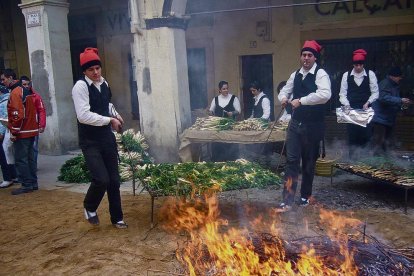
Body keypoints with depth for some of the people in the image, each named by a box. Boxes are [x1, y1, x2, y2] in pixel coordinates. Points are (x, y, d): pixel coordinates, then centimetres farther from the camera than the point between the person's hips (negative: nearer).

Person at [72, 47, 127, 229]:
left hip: (107, 137, 7)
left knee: (114, 180, 10)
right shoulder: (80, 86, -14)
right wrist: (110, 120, -19)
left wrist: (115, 114, 7)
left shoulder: (104, 83, 8)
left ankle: (117, 218, 27)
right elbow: (83, 116, -24)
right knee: (101, 179, -15)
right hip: (90, 142, -6)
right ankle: (89, 207, 18)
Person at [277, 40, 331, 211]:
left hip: (313, 125, -4)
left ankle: (305, 196, 31)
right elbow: (285, 91, 15)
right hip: (295, 123, 4)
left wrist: (301, 100, -28)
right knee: (291, 160, -1)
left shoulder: (320, 74, -11)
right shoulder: (295, 75, 9)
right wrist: (283, 98, -9)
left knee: (309, 162, 11)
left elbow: (325, 95, -28)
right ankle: (287, 201, 2)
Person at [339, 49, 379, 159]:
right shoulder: (346, 75, 2)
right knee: (352, 136, 2)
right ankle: (352, 158, 11)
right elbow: (342, 93, 1)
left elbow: (375, 93, 3)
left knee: (365, 136, 0)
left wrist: (368, 102, -12)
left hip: (365, 110, 0)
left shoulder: (370, 74, 1)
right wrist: (347, 105, -13)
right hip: (351, 110, 0)